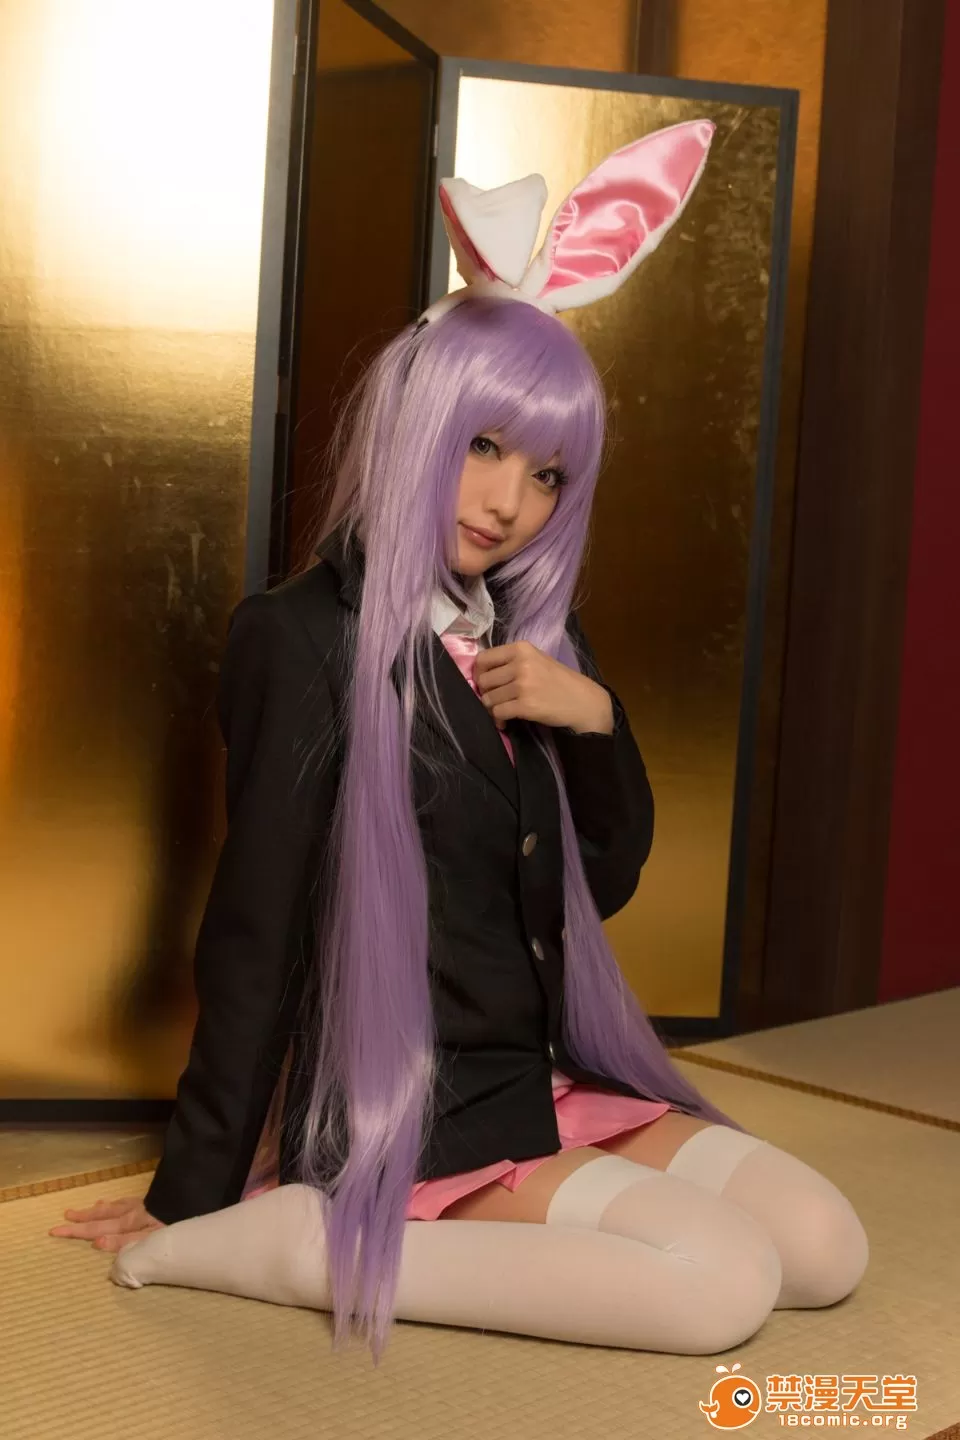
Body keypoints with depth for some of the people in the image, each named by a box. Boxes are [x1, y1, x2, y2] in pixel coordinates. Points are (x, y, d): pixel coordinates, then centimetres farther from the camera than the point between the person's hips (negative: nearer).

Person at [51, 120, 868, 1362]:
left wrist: (595, 718, -6)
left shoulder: (529, 637, 8)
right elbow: (252, 934, -13)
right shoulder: (308, 637, -13)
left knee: (826, 1249, -4)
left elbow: (606, 883, 13)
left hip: (543, 1079, 7)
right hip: (402, 1115, -7)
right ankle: (304, 1243, -14)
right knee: (723, 1283, -21)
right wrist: (191, 1196, -8)